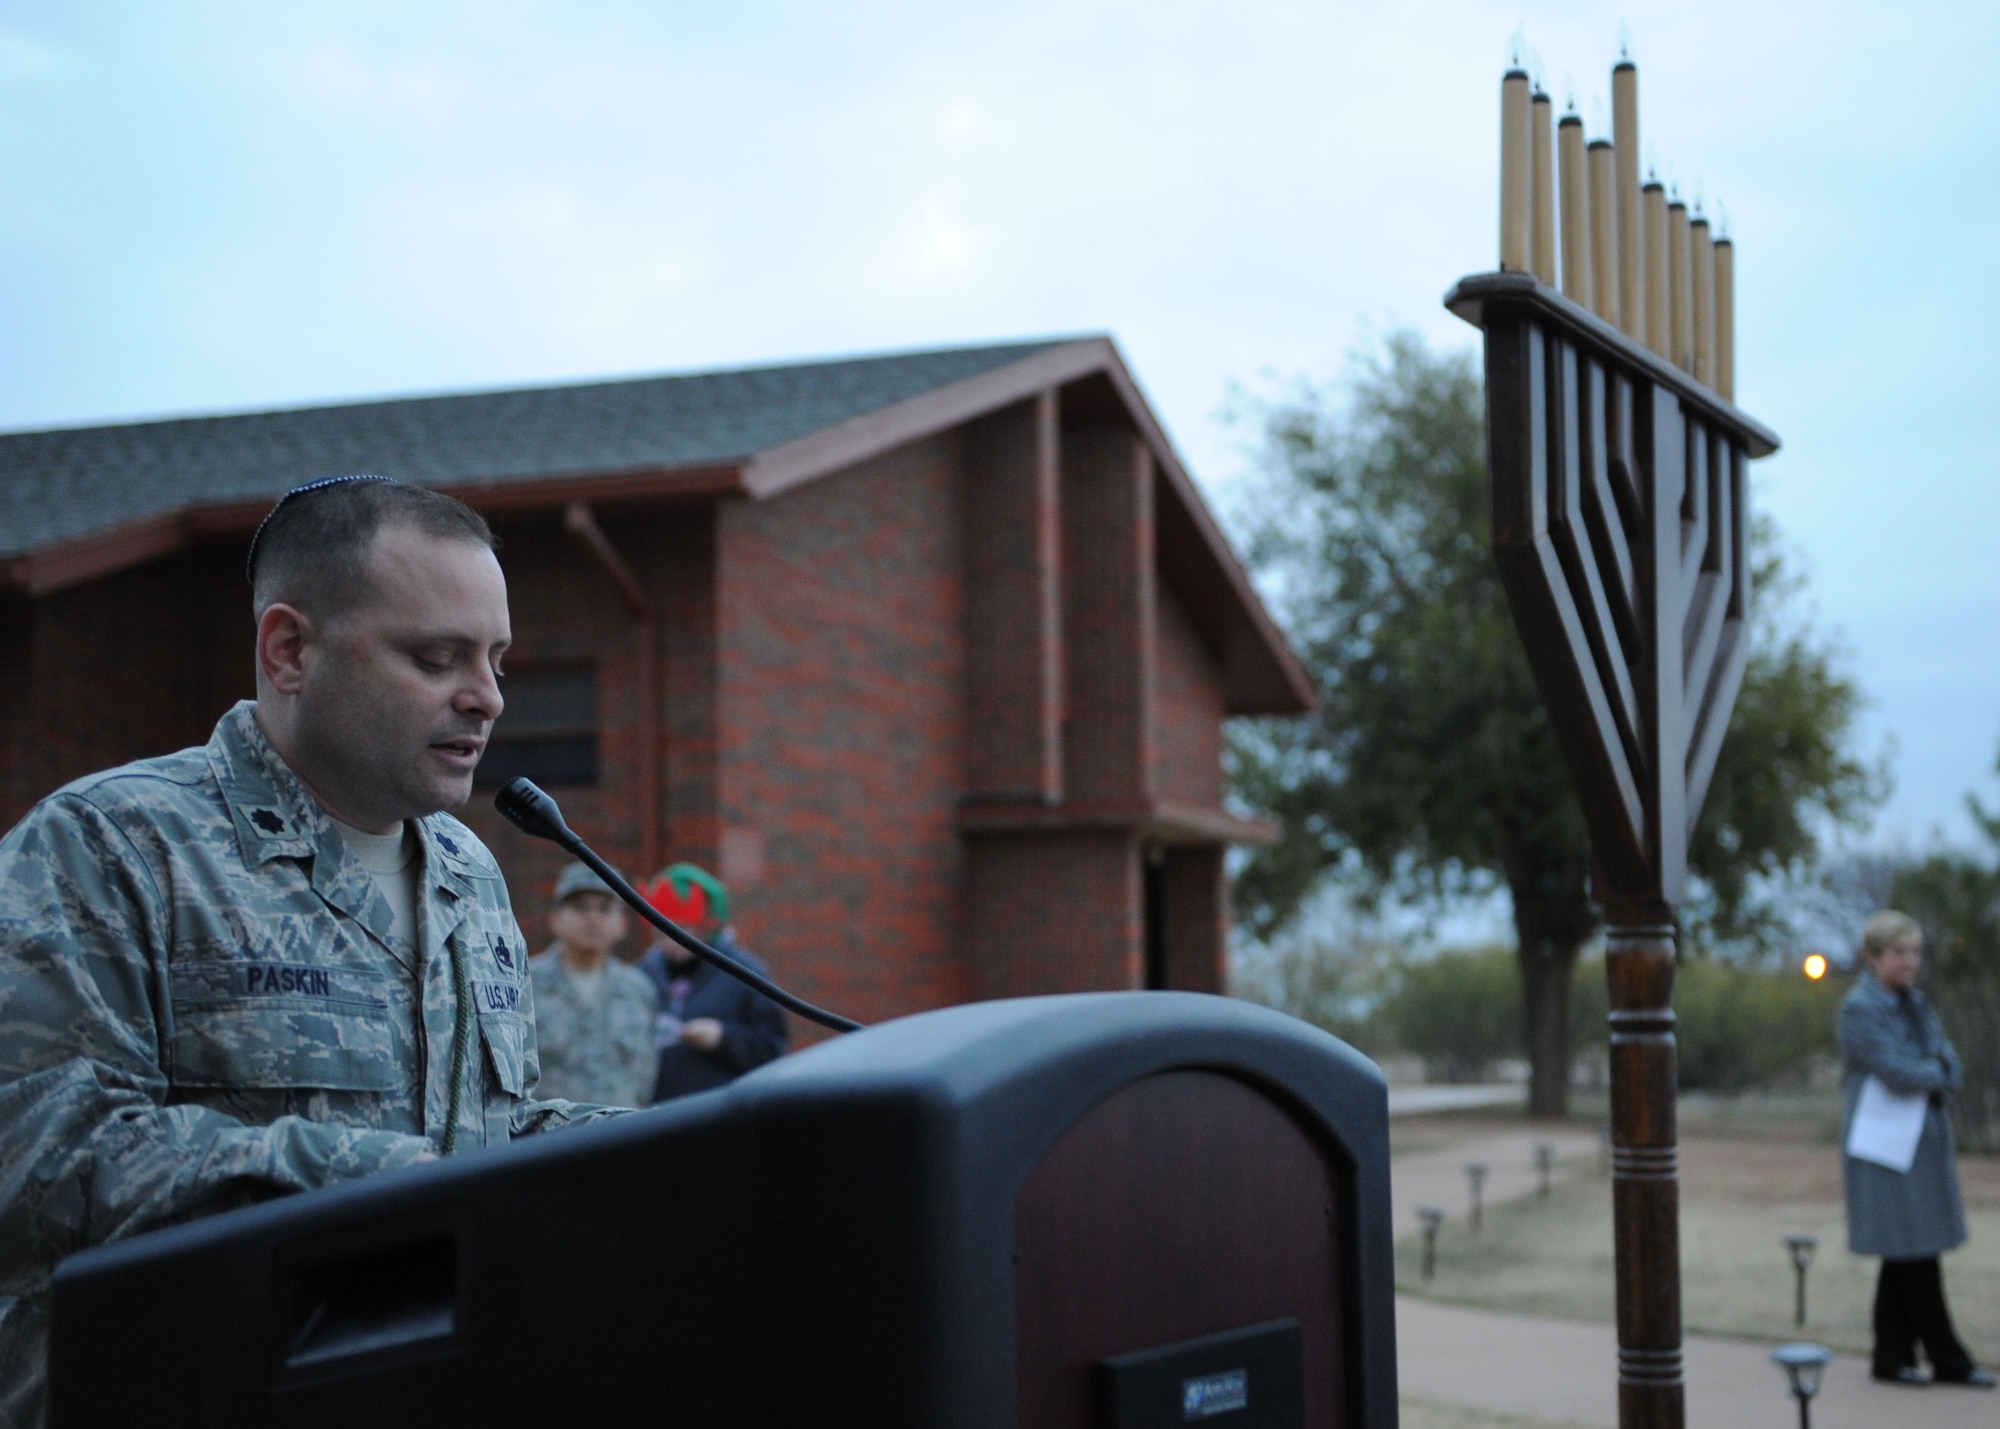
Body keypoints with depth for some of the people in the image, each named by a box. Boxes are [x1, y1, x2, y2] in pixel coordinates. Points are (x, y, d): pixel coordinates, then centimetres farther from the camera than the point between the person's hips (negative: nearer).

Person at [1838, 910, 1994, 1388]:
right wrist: (1935, 1074, -3)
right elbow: (1893, 1069, -19)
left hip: (1925, 1143, 8)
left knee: (1904, 1259, 10)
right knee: (1915, 1256, -3)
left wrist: (1924, 1078, -11)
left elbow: (1951, 1068, 9)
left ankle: (1892, 1358, 15)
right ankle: (1948, 1360, 4)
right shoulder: (1859, 1009, -10)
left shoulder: (1916, 1005, 15)